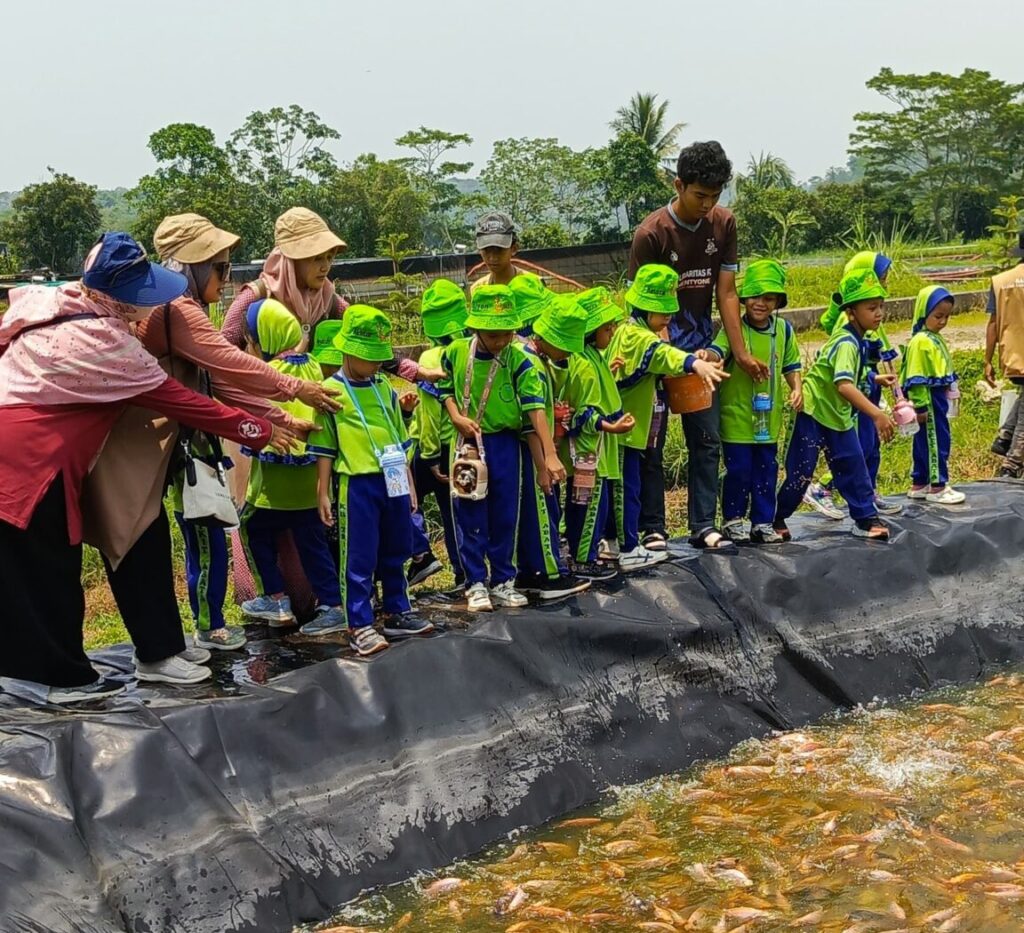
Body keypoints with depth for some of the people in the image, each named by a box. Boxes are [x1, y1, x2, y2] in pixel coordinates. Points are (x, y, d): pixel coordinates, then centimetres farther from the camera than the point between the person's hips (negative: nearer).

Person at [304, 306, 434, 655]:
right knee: (358, 559, -2)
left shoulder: (384, 387, 11)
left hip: (393, 483, 6)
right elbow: (324, 448, -4)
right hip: (357, 485, -6)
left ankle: (397, 612, 28)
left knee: (394, 553, 15)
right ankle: (359, 626, 4)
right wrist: (322, 493, -6)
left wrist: (408, 484, 15)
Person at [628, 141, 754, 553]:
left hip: (702, 346, 5)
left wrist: (741, 353, -4)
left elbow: (726, 293, 0)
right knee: (651, 442, 1)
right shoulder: (651, 233, -16)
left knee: (707, 440, 6)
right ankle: (651, 527, 10)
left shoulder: (723, 224, -2)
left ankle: (703, 525, 13)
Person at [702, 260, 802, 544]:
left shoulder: (783, 329, 3)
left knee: (767, 471, 10)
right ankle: (732, 519, 20)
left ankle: (763, 522, 22)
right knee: (738, 471, 2)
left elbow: (790, 364, 14)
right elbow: (718, 350, -28)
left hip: (769, 416, 4)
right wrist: (707, 356, -50)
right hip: (737, 414, -4)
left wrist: (796, 389, -2)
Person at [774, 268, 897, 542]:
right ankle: (777, 519, 16)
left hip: (839, 415, 9)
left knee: (854, 466, 4)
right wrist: (877, 414, -48)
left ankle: (866, 518, 11)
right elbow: (844, 385, -42)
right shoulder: (846, 344, -26)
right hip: (815, 410, -9)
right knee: (801, 471, 0)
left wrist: (875, 378, 18)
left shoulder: (856, 340, 3)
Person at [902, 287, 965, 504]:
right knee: (936, 442, -2)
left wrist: (953, 392, 22)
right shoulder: (921, 342, -18)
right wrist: (920, 406, -20)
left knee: (925, 444, 16)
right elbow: (916, 378, -19)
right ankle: (937, 487, 6)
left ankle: (919, 484, 24)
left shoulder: (936, 339, 11)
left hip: (938, 400, 9)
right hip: (928, 400, -9)